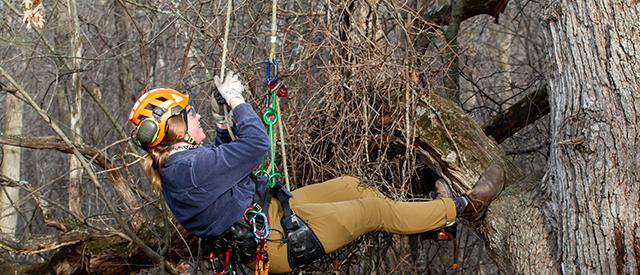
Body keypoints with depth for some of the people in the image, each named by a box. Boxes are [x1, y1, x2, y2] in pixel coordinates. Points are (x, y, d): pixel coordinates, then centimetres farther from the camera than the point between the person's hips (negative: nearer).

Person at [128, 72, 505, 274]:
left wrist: (223, 128, 11)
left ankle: (438, 223, 28)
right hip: (277, 240, -10)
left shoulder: (176, 165, 4)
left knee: (351, 185, 16)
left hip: (269, 212, 10)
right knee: (375, 210, -2)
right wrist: (236, 100, -16)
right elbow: (256, 144, -30)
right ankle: (464, 206, 14)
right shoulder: (189, 168, -29)